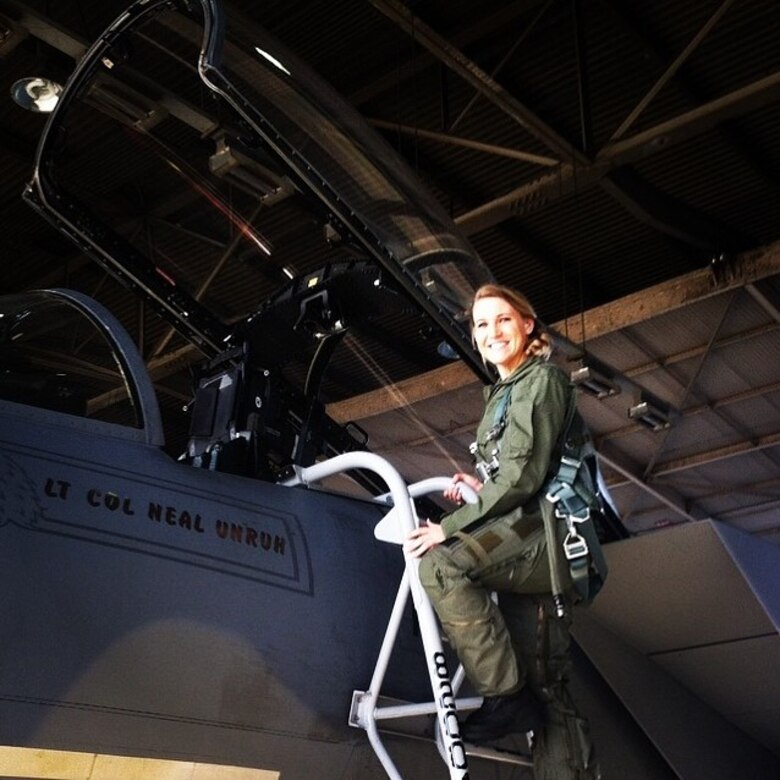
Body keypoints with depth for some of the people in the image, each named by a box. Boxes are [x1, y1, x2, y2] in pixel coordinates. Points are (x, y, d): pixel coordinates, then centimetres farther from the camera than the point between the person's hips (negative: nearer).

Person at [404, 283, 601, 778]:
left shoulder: (541, 379, -3)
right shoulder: (502, 394, 25)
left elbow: (524, 474, -15)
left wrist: (451, 526, -18)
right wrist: (479, 487, 9)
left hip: (540, 531, -9)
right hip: (528, 549, 9)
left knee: (440, 562, -29)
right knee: (548, 689, 3)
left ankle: (506, 696, -21)